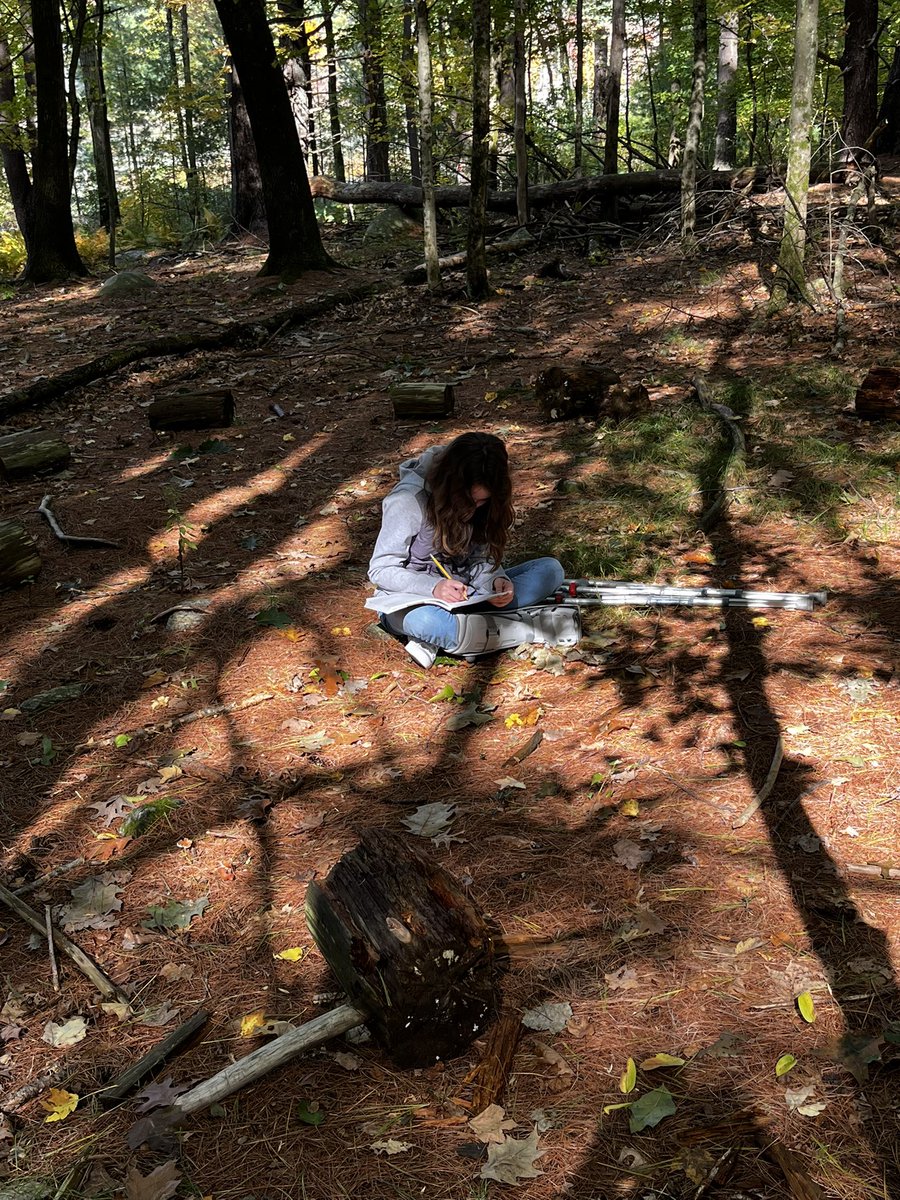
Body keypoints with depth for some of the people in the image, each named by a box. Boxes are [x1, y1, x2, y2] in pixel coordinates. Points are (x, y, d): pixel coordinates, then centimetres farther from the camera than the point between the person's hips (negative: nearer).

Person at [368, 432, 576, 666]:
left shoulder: (483, 502, -4)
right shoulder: (408, 500, -20)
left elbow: (482, 559, 1)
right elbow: (380, 569, -16)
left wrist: (495, 580, -23)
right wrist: (434, 587, -31)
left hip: (463, 594, 6)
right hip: (412, 601, -6)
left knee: (550, 569, -10)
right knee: (426, 621, -43)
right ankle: (530, 629, -27)